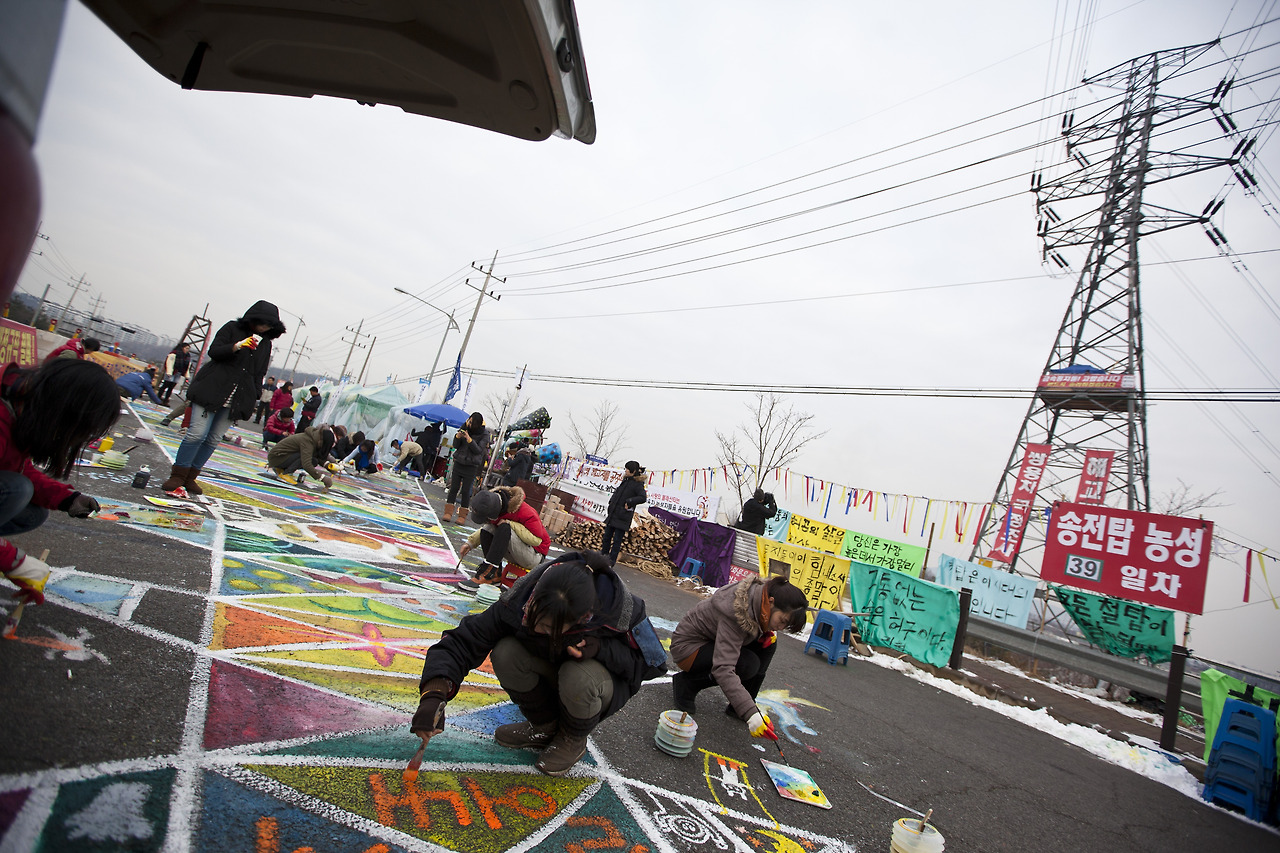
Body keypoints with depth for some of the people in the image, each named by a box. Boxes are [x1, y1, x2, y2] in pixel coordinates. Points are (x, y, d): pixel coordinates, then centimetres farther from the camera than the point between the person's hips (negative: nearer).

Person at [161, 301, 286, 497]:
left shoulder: (266, 343, 14)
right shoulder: (232, 328, 3)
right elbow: (213, 351, -5)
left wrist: (252, 399, 12)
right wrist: (237, 346, -21)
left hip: (235, 399, 4)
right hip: (212, 389, -4)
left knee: (214, 439, 3)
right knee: (197, 433, -9)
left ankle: (189, 478, 13)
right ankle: (176, 477, 4)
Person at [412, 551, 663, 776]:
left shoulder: (623, 610, -36)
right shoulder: (520, 599, -29)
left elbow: (650, 663, -19)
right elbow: (465, 641, -26)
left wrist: (601, 647, -37)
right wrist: (434, 693, -43)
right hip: (554, 672, 3)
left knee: (579, 676, -37)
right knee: (505, 653, -24)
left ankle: (574, 739, -1)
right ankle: (545, 727, 2)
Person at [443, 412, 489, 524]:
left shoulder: (484, 434, -7)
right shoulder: (465, 428, 2)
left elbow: (478, 450, -14)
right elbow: (455, 446, 4)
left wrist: (469, 440, -26)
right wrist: (458, 437, -17)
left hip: (472, 466, -3)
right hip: (459, 463, 3)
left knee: (466, 491, -2)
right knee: (454, 488, 1)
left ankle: (462, 516, 6)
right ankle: (448, 513, 6)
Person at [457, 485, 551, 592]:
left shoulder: (525, 512, -28)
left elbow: (537, 539, -26)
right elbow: (486, 531, 13)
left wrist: (509, 524, -28)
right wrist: (470, 543, -1)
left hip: (536, 554, -7)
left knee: (505, 529, -30)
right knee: (487, 528, -12)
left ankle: (485, 576, -29)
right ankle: (495, 575, -13)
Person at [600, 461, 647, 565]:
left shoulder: (638, 484, -10)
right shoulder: (625, 481, 14)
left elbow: (643, 498, -23)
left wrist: (630, 502, -24)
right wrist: (611, 502, 16)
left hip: (622, 517, -8)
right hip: (613, 514, 8)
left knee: (617, 540, -2)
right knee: (606, 537, 12)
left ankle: (612, 560, 6)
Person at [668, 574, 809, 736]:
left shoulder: (762, 593, -12)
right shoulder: (736, 613, -36)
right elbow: (723, 668, -41)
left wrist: (771, 631, -9)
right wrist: (751, 714, -43)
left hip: (714, 640, 9)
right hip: (687, 646, -9)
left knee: (768, 643, -5)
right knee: (748, 664, -27)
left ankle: (737, 707, 2)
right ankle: (686, 683, -10)